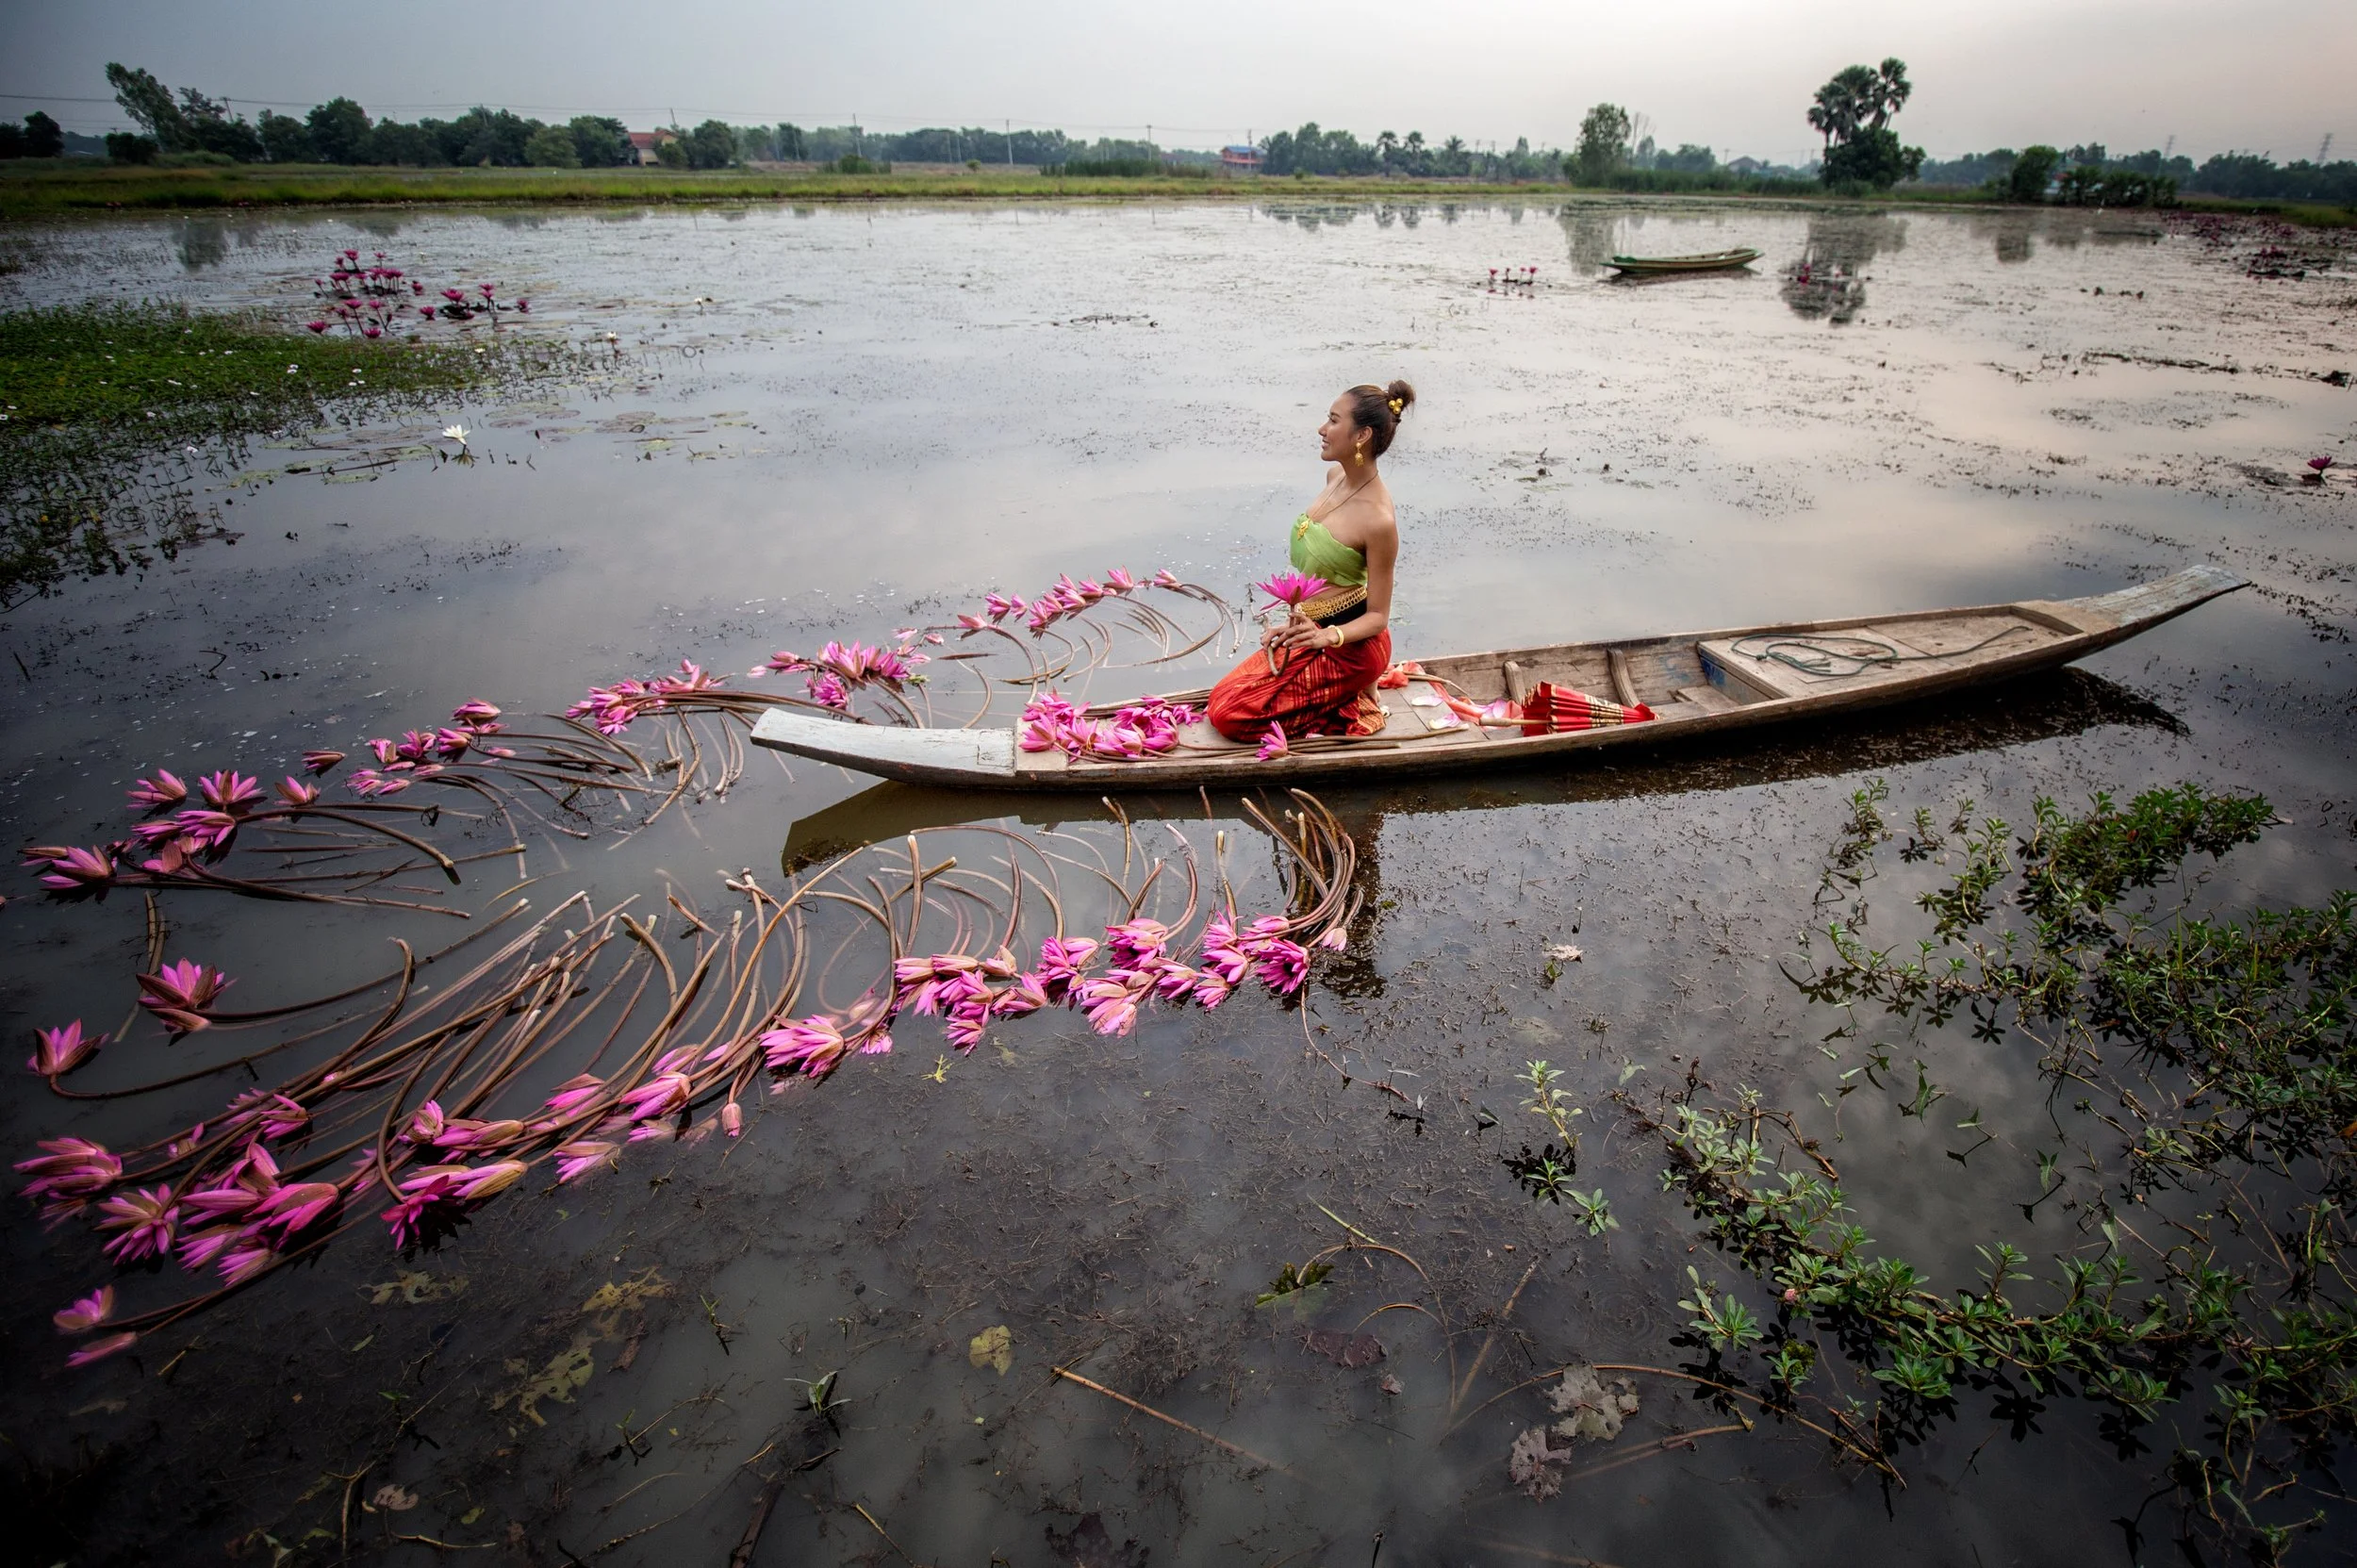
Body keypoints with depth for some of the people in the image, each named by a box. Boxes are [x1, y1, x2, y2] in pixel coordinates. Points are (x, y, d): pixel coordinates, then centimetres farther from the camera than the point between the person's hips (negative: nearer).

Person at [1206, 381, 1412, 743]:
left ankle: (1352, 705, 3)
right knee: (1221, 696, 14)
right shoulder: (1335, 476, -1)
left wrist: (1328, 636, -36)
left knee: (1228, 714, -10)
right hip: (1315, 631, 9)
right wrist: (1294, 624, 10)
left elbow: (1378, 616, -18)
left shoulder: (1379, 519, -26)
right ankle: (1341, 692, 16)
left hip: (1350, 644, -9)